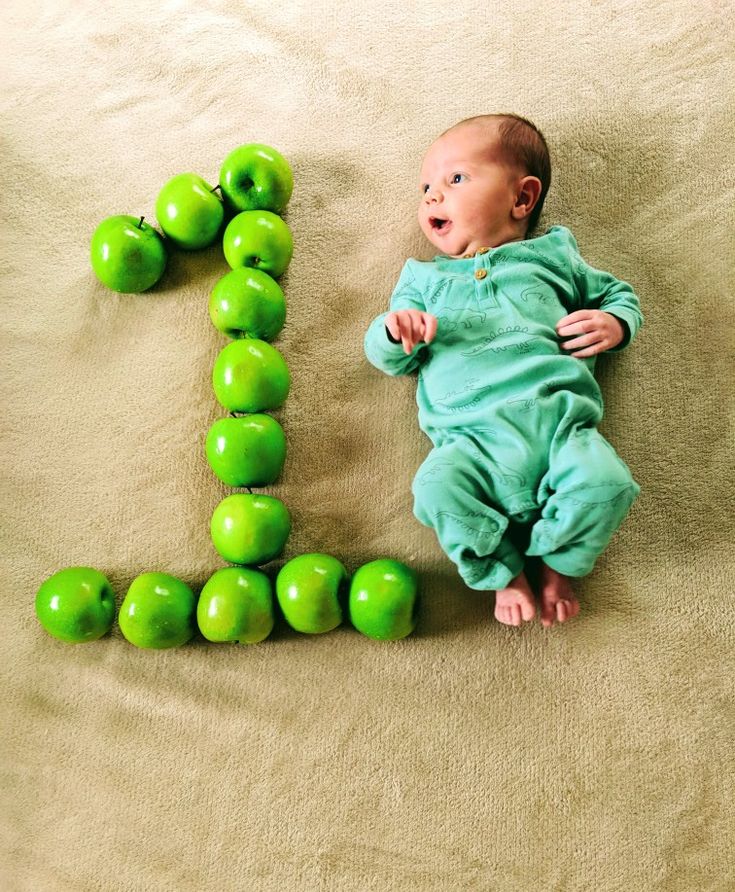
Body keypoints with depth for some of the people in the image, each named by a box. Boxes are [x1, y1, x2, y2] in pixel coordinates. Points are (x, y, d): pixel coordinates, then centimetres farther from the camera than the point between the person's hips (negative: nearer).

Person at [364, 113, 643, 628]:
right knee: (436, 488, -29)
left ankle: (557, 563, 4)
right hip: (474, 436, 0)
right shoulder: (424, 279, 24)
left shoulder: (551, 255, 22)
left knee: (605, 482, -27)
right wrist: (396, 331, -8)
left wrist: (612, 325, 6)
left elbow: (619, 294, 31)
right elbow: (390, 358, 16)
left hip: (555, 413, 0)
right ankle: (504, 572, -3)